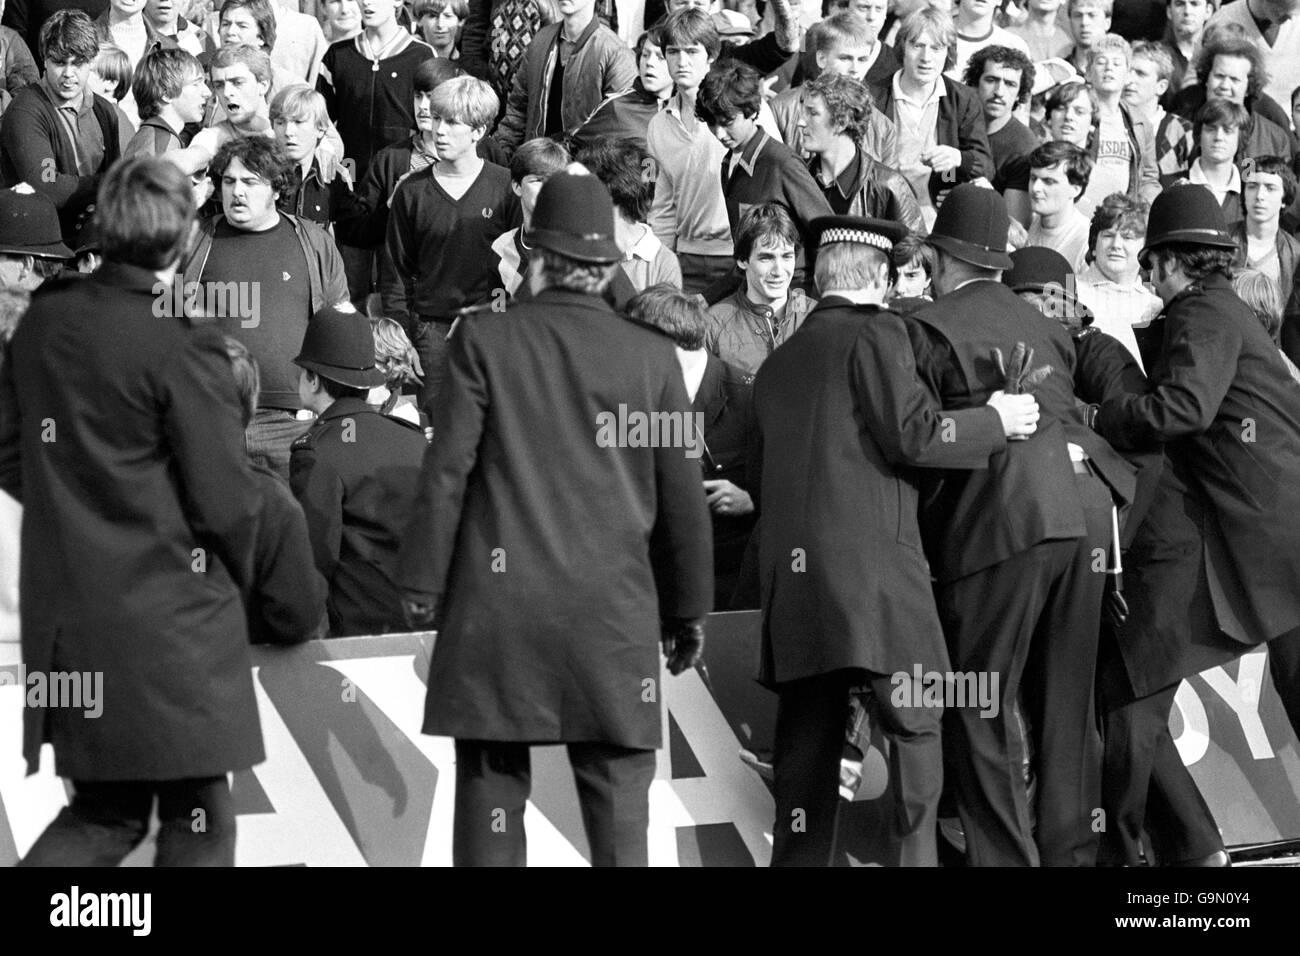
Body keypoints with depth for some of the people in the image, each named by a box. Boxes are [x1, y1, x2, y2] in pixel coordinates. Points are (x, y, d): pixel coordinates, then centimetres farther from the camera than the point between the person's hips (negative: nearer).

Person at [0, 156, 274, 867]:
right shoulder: (182, 346, -16)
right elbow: (223, 498, -12)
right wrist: (235, 572, 7)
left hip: (63, 615, 6)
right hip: (171, 616, -6)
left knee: (104, 811, 17)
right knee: (196, 818, 5)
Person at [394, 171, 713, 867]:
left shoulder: (484, 340, -2)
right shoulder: (652, 356, 2)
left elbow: (447, 470, -3)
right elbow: (680, 495, 8)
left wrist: (422, 581, 6)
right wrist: (688, 610, 18)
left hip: (498, 604, -1)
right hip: (614, 609, 1)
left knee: (492, 786, 4)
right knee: (617, 797, 2)